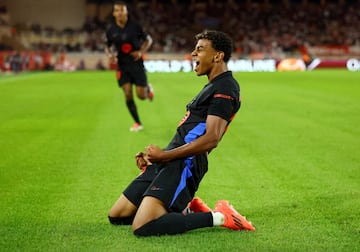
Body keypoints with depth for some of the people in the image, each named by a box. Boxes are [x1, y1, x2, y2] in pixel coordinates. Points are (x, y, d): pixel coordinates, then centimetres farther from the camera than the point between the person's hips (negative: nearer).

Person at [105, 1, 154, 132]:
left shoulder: (135, 26, -8)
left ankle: (148, 89, 36)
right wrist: (110, 55, -9)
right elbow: (107, 46, 13)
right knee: (128, 95, -5)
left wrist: (141, 52, -13)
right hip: (122, 66, 2)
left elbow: (148, 39, 3)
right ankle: (137, 123, 12)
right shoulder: (111, 30, -2)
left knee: (141, 96, -3)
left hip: (137, 64, -2)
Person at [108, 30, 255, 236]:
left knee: (143, 228, -26)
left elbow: (211, 139, -22)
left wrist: (164, 155, -18)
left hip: (184, 164, -10)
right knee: (116, 216, 9)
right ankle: (186, 210, 12)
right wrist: (154, 156, 14)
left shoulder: (225, 89, -10)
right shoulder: (214, 86, 23)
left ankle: (218, 217, -13)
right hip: (171, 161, 10)